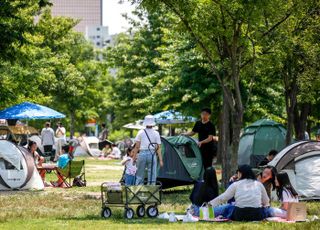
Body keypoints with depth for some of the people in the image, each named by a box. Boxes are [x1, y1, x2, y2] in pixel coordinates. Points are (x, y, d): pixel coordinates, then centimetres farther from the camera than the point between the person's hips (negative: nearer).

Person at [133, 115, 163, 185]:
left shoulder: (141, 132, 1)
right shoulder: (156, 134, 2)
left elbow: (137, 146, -1)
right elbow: (158, 148, 0)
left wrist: (134, 158, 5)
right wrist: (160, 160, 2)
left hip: (142, 154, 0)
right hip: (152, 154, 0)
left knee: (139, 176, 7)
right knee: (152, 176, 4)